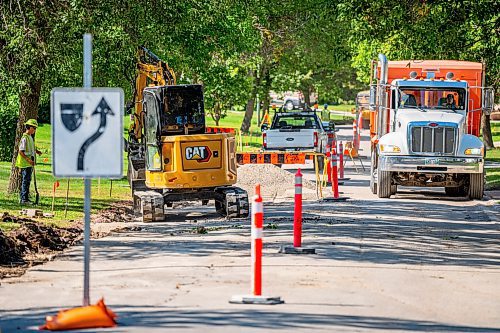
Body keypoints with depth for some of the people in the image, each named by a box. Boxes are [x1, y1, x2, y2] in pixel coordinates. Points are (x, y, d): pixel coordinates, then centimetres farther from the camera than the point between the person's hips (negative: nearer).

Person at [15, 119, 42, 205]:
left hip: (29, 164, 10)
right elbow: (21, 151, -20)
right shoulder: (25, 138, -16)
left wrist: (36, 151, 13)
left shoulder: (30, 137, 14)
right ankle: (24, 199, -7)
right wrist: (28, 160, -27)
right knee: (26, 180, -9)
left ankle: (23, 198, 20)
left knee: (26, 180, 13)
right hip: (25, 164, -10)